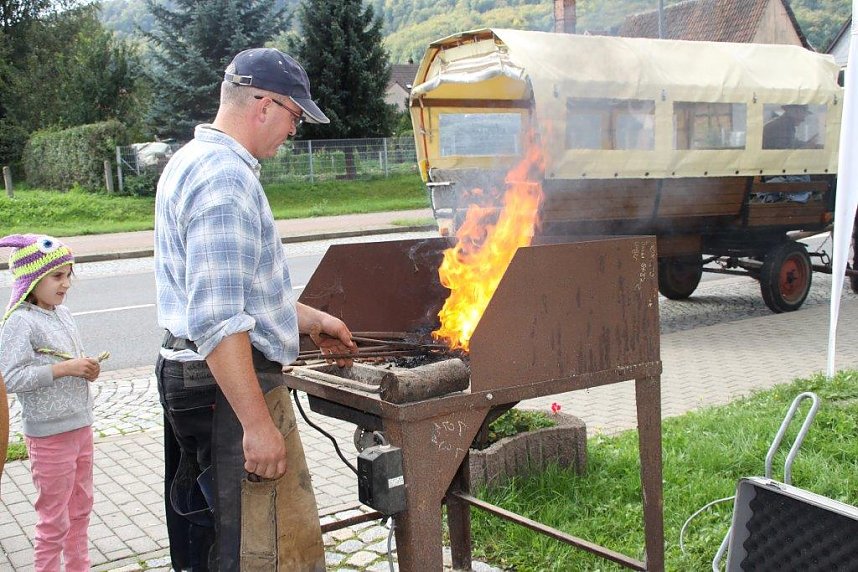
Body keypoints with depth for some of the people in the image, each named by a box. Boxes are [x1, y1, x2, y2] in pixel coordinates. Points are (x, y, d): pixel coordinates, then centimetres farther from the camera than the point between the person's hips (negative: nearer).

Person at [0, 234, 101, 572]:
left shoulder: (62, 314, 7)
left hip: (80, 427, 8)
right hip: (49, 434, -8)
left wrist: (87, 369, 0)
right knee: (54, 519, 4)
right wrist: (64, 368, -24)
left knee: (80, 509, 20)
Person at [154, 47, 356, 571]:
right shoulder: (225, 177, -19)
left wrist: (310, 319, 28)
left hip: (189, 373, 11)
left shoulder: (195, 162, 16)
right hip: (229, 384, -11)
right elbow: (218, 321, -27)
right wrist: (258, 424, -24)